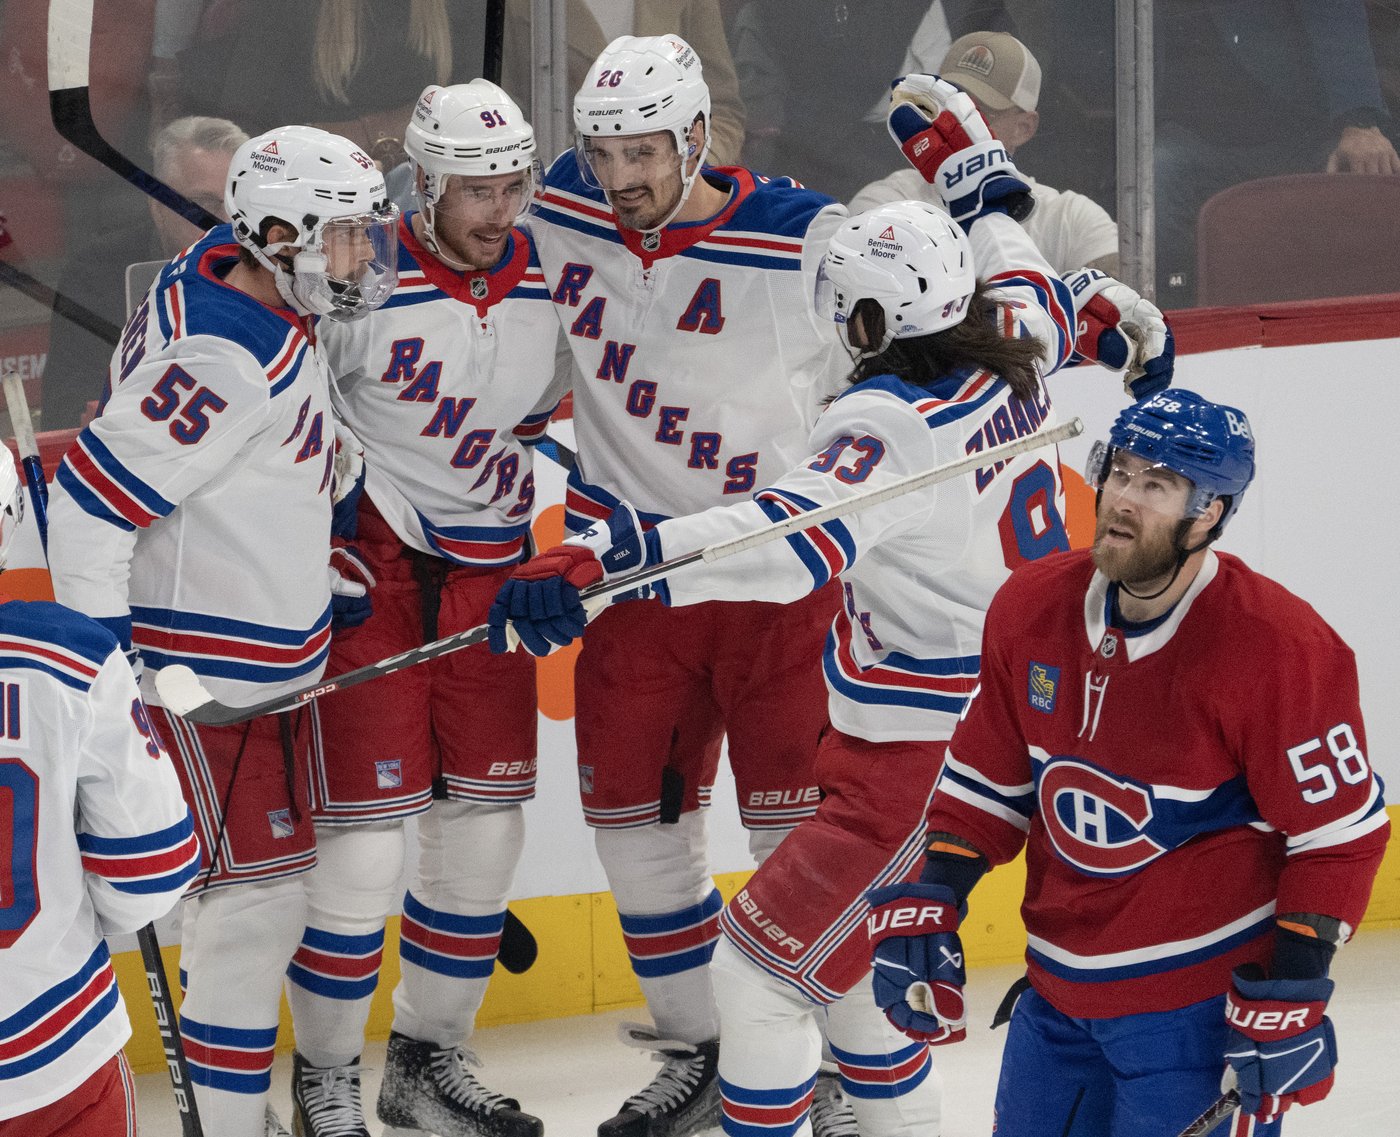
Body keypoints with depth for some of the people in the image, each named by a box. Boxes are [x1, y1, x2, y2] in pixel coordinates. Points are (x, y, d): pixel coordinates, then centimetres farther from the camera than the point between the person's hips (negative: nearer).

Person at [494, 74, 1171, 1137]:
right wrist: (975, 164, 35)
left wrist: (608, 558, -49)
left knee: (760, 959, -4)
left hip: (914, 754, -10)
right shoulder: (1012, 353, -1)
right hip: (1010, 720, 10)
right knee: (834, 927, 24)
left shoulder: (893, 422, -24)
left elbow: (792, 541, -40)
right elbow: (1040, 290, 25)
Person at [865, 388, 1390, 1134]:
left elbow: (1340, 831, -14)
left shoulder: (1277, 650, -19)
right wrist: (921, 908, 0)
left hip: (1204, 1007, -6)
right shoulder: (1032, 609, -2)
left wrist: (1289, 1000, -16)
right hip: (1060, 990, 6)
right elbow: (986, 779, 10)